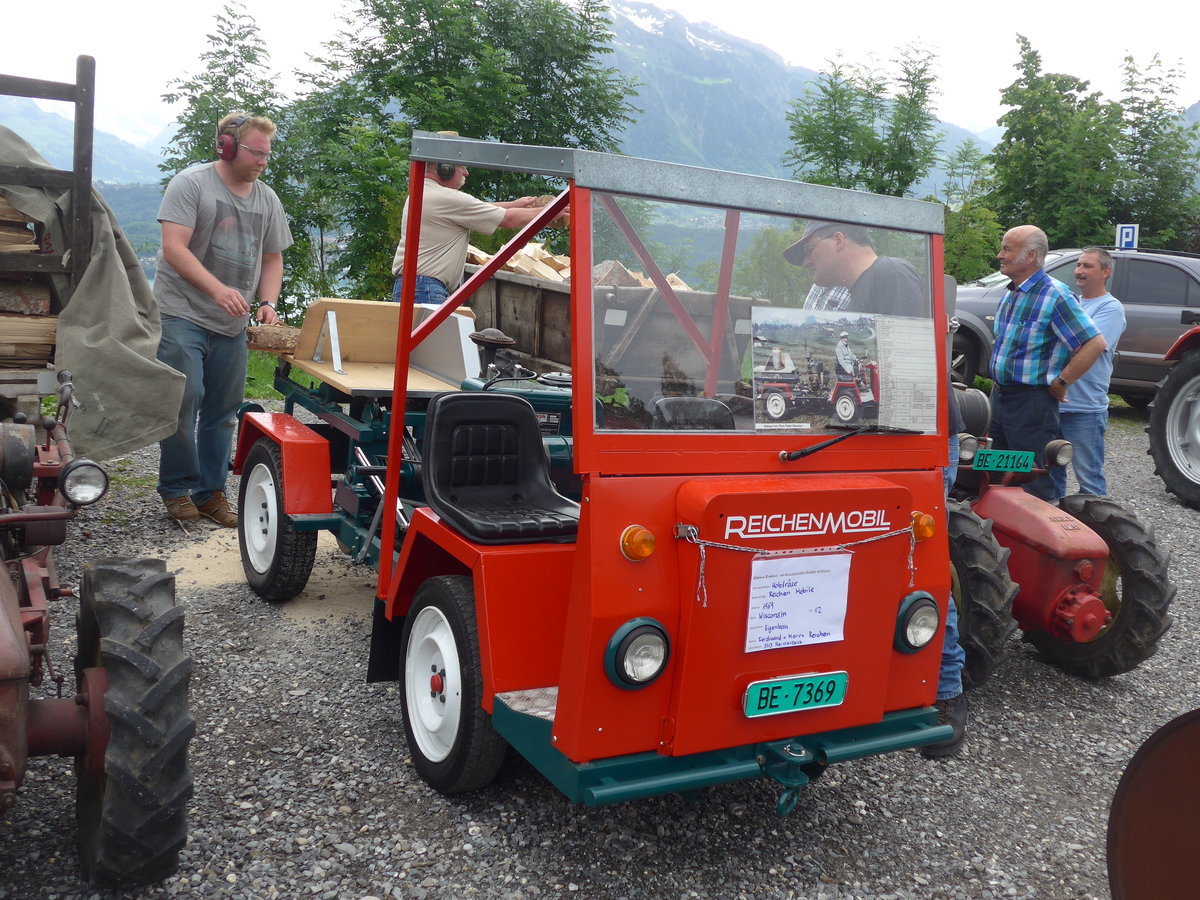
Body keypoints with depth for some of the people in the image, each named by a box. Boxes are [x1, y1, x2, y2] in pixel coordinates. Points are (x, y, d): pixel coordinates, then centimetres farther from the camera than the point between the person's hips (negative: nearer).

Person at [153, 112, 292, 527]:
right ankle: (176, 488, 7)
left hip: (232, 323, 5)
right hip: (182, 316, -5)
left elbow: (272, 260, 19)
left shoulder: (267, 199, 13)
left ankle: (210, 491, 16)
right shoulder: (191, 183, -4)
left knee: (222, 411, 6)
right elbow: (174, 248, -13)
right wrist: (218, 289, -25)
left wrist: (267, 303, 1)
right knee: (184, 400, -9)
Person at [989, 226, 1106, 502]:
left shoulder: (1055, 295, -16)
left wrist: (1061, 382, -15)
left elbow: (1095, 343, -20)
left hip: (1031, 402, -9)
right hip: (1000, 395, 9)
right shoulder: (1010, 294, 10)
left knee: (1033, 483, -3)